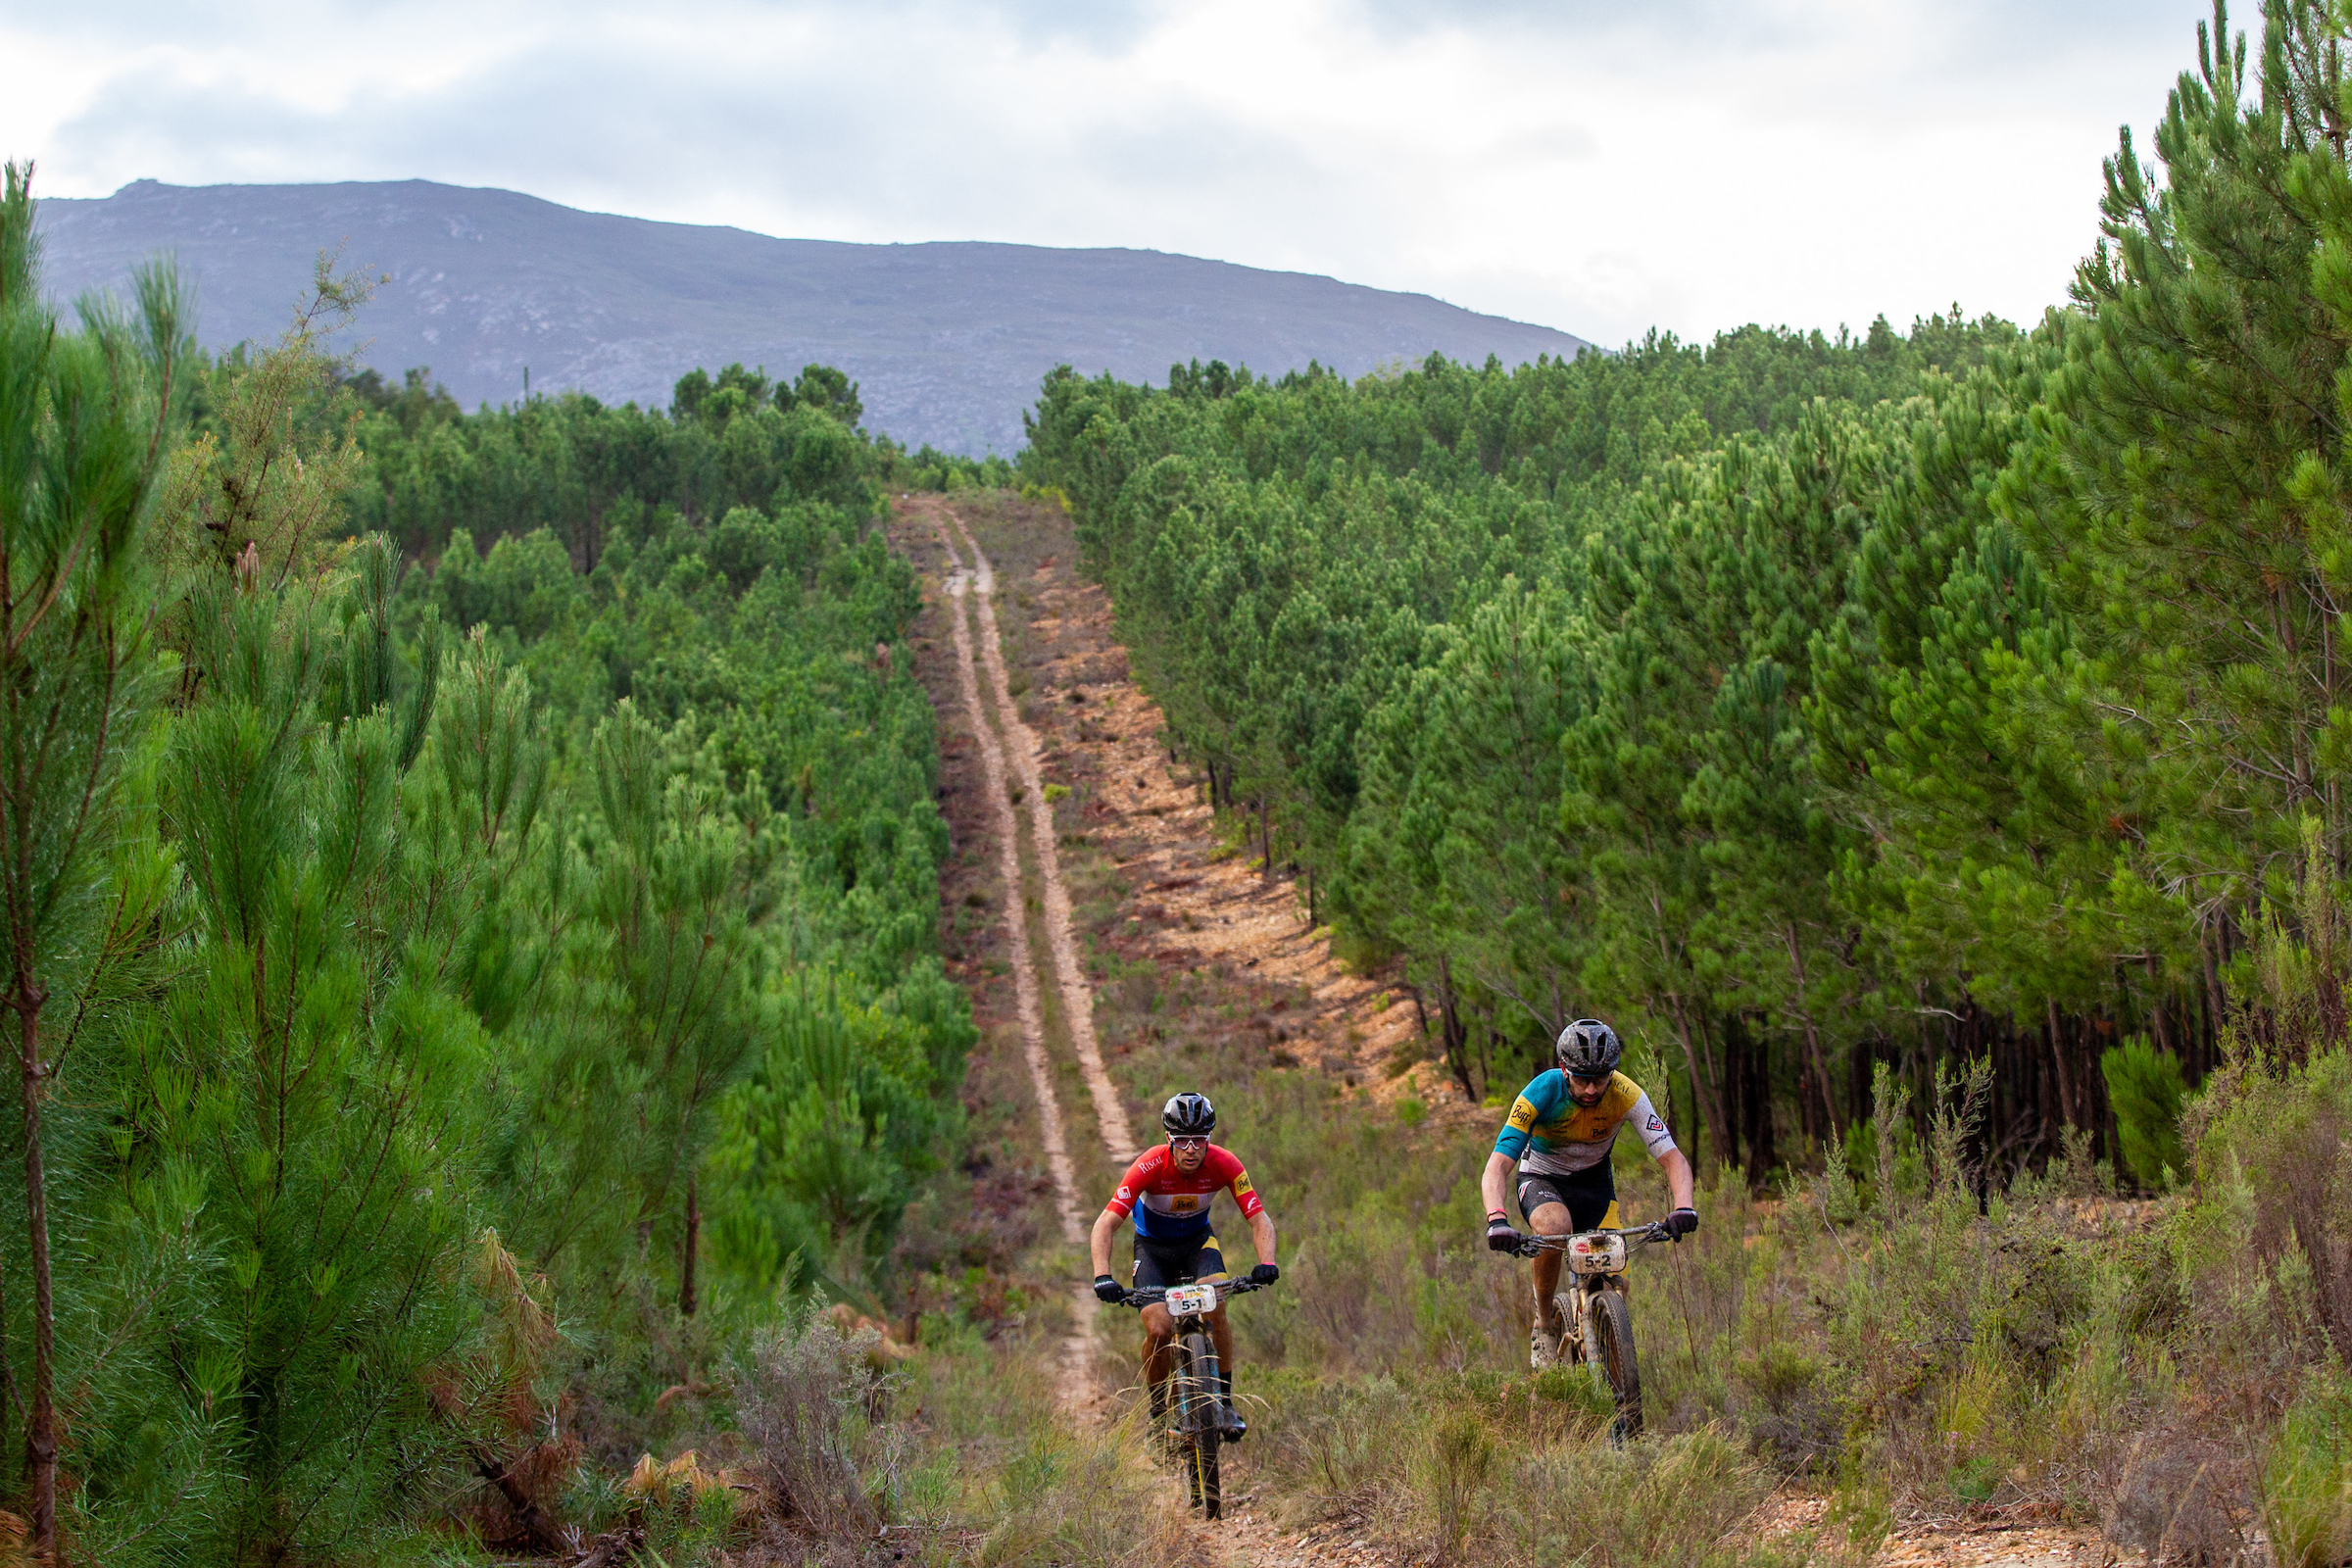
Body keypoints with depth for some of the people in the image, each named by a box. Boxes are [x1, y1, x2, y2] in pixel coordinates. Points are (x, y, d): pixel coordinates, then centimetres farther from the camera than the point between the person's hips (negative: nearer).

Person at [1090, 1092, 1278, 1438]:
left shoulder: (1224, 1164, -25)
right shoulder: (1150, 1165, -30)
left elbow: (1260, 1220, -25)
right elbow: (1105, 1224, -33)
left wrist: (1267, 1263, -44)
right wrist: (1102, 1276, -47)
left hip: (1197, 1240, 1)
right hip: (1153, 1245, -1)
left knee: (1215, 1308, -27)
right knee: (1159, 1330, -21)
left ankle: (1224, 1401, -12)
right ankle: (1158, 1411, 4)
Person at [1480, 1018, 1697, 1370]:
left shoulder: (1626, 1095, -24)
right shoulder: (1541, 1094, -30)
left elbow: (1673, 1159, -24)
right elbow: (1496, 1168, -35)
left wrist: (1683, 1208, -44)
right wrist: (1497, 1219, -54)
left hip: (1593, 1182, 2)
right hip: (1541, 1179, -2)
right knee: (1555, 1227, -38)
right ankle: (1544, 1324, -15)